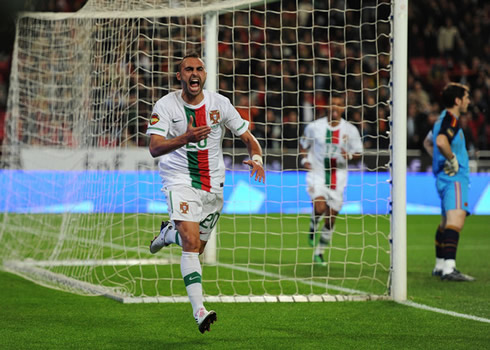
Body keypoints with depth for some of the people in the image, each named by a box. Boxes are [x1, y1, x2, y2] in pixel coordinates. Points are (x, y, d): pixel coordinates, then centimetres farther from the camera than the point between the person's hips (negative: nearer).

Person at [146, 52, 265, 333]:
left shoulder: (220, 104, -1)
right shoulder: (166, 105, -9)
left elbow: (248, 138, 5)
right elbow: (155, 148, -21)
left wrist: (256, 158, -18)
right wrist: (186, 138, -39)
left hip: (214, 183, 4)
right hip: (180, 181, -4)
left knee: (197, 247, 12)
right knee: (191, 243, -22)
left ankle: (170, 232, 46)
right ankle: (199, 310, -26)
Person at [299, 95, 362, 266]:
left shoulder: (350, 130, 0)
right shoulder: (314, 126, -2)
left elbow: (358, 152, 8)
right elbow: (303, 145, 13)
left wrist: (349, 155, -14)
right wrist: (304, 159, -7)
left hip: (338, 178, 2)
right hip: (317, 174, -2)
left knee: (331, 219, 4)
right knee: (320, 207, -26)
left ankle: (319, 253, 21)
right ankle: (313, 229, 8)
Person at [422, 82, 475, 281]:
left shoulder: (444, 119, 18)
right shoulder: (451, 120, -14)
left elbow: (428, 142, 32)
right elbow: (441, 142, -33)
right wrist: (452, 159, -19)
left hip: (445, 175, 11)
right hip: (454, 177, -11)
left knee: (446, 222, 19)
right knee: (456, 219, -21)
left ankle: (440, 266, 27)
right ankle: (449, 268, -33)